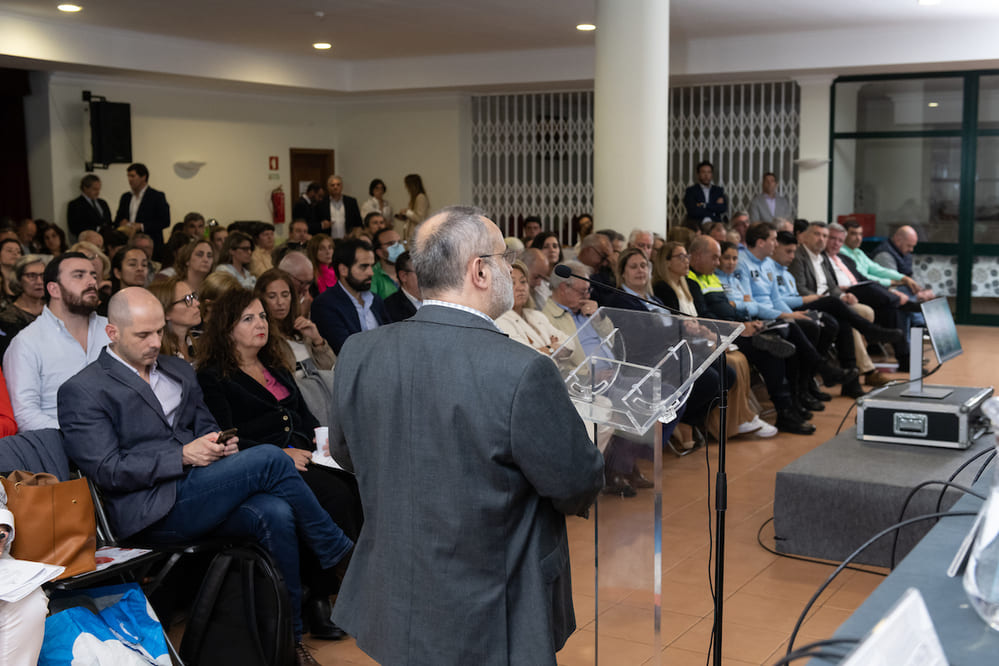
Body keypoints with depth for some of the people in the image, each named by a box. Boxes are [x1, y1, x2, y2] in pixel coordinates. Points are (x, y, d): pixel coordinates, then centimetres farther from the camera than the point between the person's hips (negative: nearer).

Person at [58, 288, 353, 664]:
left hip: (197, 498, 7)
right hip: (152, 511, -7)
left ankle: (289, 635, -16)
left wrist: (220, 443, 0)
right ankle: (340, 554, -8)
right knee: (270, 458, -23)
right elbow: (107, 470, -9)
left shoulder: (179, 371, 22)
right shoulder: (81, 392, 0)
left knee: (274, 514, -26)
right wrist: (183, 456, -17)